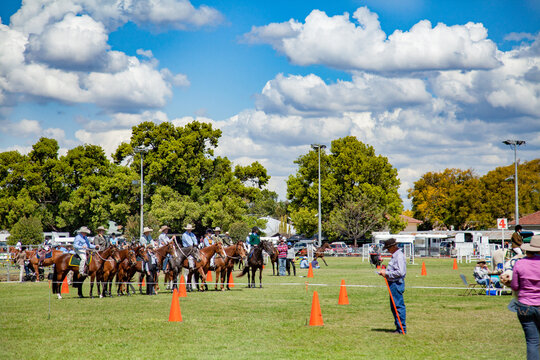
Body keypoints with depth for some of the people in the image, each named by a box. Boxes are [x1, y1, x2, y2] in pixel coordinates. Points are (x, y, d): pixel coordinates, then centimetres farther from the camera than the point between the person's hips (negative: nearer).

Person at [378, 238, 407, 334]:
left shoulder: (399, 256, -15)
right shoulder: (394, 256, 16)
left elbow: (400, 272, -23)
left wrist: (387, 273, -16)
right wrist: (384, 271, 10)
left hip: (397, 283, -11)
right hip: (393, 284, 11)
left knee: (399, 306, -9)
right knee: (394, 306, 13)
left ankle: (402, 329, -7)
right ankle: (399, 327, 18)